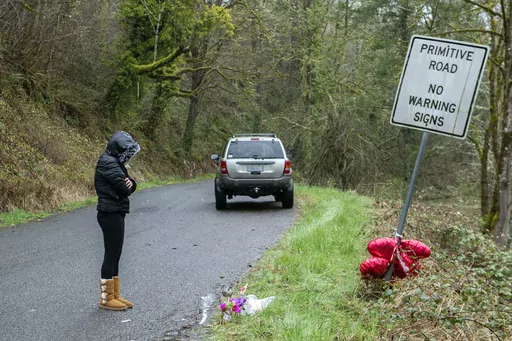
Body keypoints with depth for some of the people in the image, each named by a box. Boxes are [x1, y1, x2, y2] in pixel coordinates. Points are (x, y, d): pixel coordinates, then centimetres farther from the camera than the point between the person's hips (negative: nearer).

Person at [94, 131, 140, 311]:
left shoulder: (115, 162, 15)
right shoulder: (108, 163, -16)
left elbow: (128, 186, 11)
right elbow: (124, 189, -20)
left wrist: (130, 183, -11)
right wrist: (127, 186, 2)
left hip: (116, 213, 10)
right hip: (110, 214, -10)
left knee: (115, 256, 13)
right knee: (111, 255, -3)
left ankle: (115, 295, 21)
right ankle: (106, 298, 6)